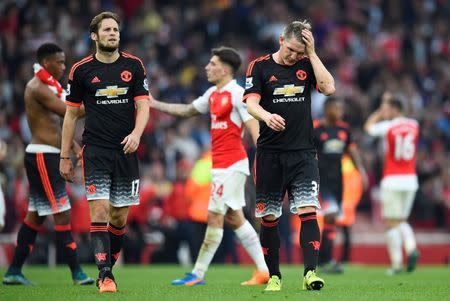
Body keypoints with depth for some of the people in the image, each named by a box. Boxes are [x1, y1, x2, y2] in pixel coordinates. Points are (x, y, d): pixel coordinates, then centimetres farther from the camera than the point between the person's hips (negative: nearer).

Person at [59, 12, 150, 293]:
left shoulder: (134, 65, 5)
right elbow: (71, 114, 8)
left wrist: (136, 134, -19)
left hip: (126, 150, 2)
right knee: (100, 209, -13)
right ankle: (105, 275, -14)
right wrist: (65, 157, 7)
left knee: (119, 216, 5)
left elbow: (143, 106, 2)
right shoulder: (81, 70, 3)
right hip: (95, 150, -2)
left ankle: (108, 267, 21)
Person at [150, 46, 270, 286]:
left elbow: (254, 127, -17)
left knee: (215, 216, -6)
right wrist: (154, 104, 26)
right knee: (233, 218, 9)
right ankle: (264, 269, 12)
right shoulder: (213, 94, 14)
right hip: (220, 165, 9)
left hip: (231, 165, -9)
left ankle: (198, 274, -3)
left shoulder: (238, 94, -12)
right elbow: (187, 111, 28)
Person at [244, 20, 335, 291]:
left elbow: (329, 88, -7)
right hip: (270, 154, -1)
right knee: (269, 217, 3)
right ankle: (274, 277, 13)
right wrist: (267, 116, -30)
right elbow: (251, 103, -9)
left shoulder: (307, 64, 8)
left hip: (303, 152, 1)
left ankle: (310, 272, -18)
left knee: (308, 210, -14)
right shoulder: (260, 66, 2)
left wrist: (312, 53, -7)